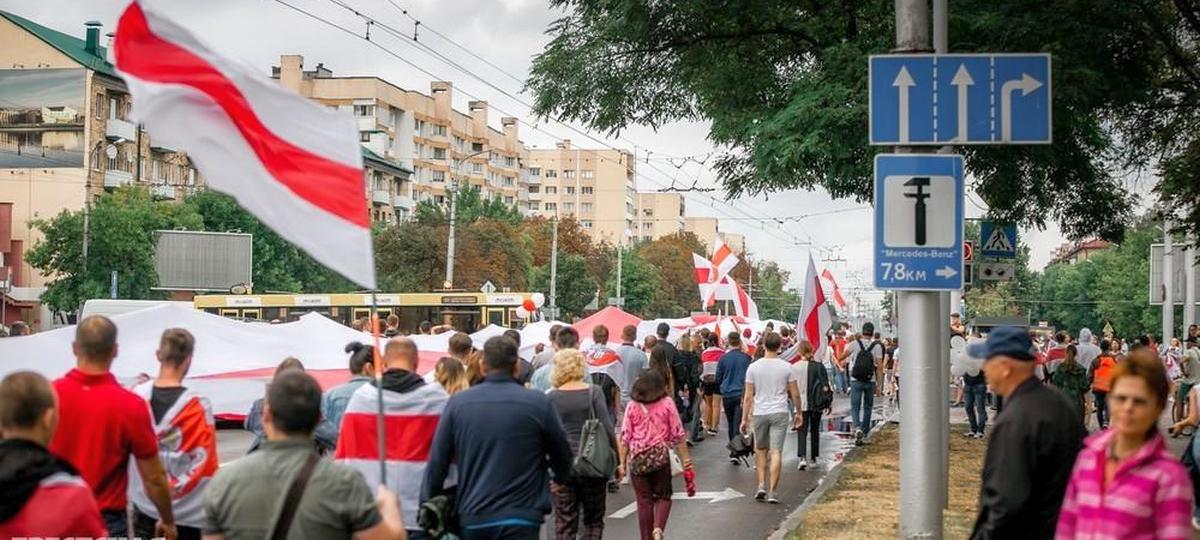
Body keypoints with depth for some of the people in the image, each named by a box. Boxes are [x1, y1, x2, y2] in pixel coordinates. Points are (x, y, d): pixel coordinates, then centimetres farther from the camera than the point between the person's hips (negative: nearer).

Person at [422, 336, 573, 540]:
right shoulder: (538, 403, -5)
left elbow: (437, 462, 2)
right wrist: (560, 477, 29)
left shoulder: (458, 403, 1)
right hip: (519, 520, -3)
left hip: (471, 519, 3)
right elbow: (562, 454, 7)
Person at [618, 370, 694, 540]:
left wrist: (622, 463, 7)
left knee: (644, 501, 9)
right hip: (660, 455, -1)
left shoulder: (632, 406, 3)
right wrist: (686, 461, 4)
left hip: (637, 458, 1)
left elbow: (625, 438, 1)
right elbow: (678, 434, -1)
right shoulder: (667, 403, 0)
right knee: (663, 496, 12)